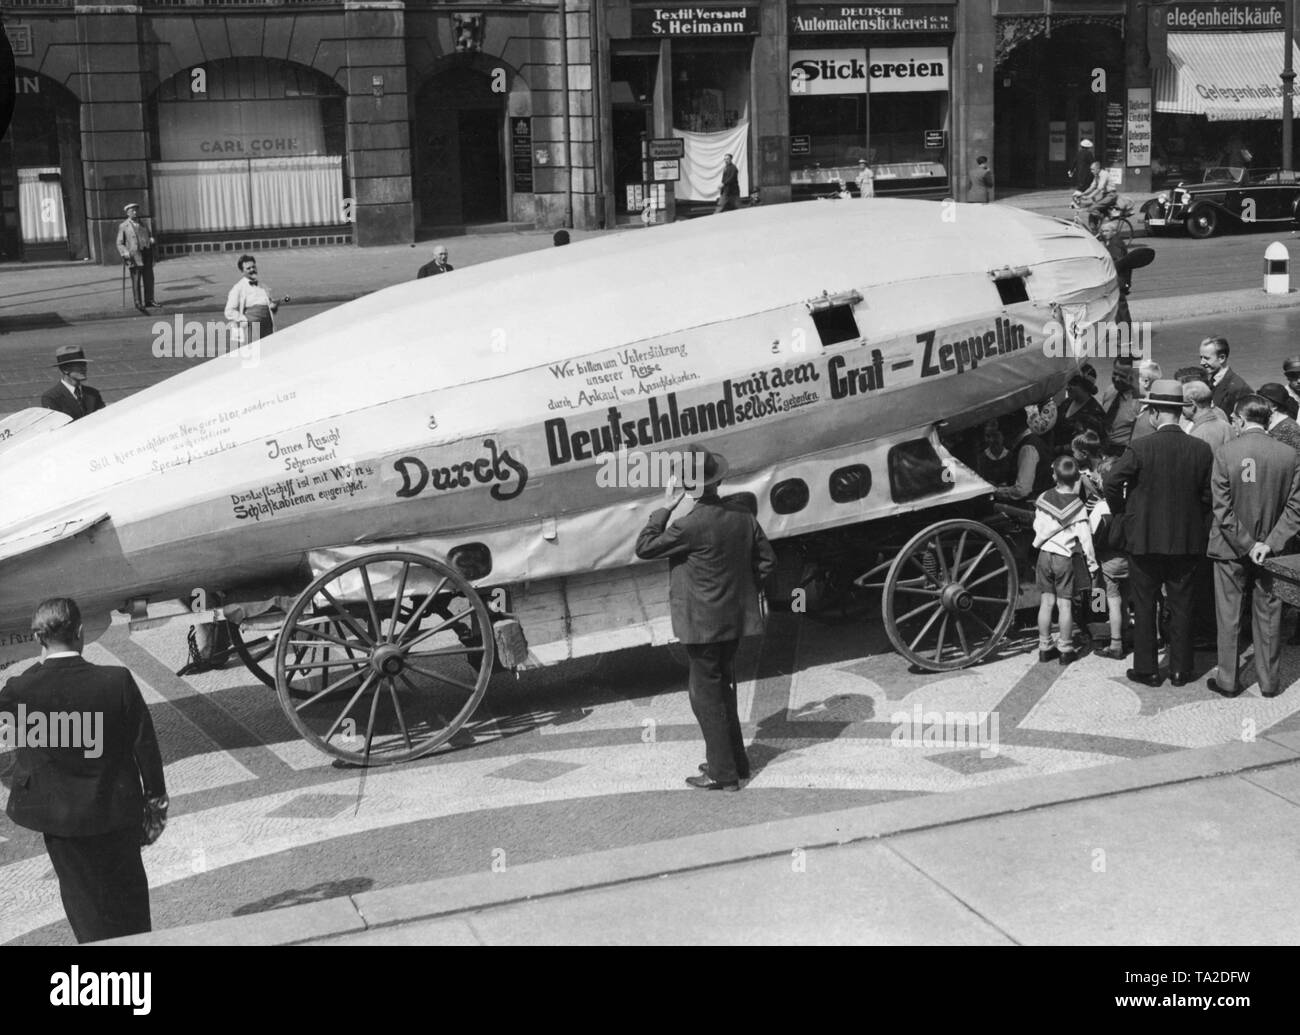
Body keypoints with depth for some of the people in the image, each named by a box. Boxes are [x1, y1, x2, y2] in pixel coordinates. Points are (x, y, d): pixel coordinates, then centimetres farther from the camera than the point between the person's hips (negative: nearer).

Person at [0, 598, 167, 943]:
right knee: (128, 894, 21)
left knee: (86, 901, 19)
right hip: (118, 810, 0)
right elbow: (145, 744, -9)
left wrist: (38, 666, -4)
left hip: (62, 818, 0)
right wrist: (156, 797, 5)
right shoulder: (118, 681, -19)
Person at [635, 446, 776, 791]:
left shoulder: (690, 525, -23)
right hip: (736, 618, 8)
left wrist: (667, 507, -8)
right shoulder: (742, 515, 0)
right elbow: (766, 560, 9)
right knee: (723, 689, 22)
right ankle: (735, 760, 31)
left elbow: (644, 548, -13)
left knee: (706, 696, 4)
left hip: (703, 624, -7)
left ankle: (722, 773, 9)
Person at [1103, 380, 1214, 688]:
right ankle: (1180, 669, 19)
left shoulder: (1141, 448, -15)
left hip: (1145, 538, -3)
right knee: (1181, 606, 12)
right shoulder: (1202, 450, -4)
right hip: (1187, 541, 3)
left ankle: (1147, 669, 14)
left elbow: (1112, 482, -16)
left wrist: (1121, 513, 1)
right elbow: (1208, 496, 1)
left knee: (1145, 607, 9)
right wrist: (1197, 526, 15)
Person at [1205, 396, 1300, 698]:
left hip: (1231, 548, -2)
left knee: (1229, 617, 10)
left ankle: (1228, 681, 18)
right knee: (1267, 616, 13)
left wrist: (1248, 545, -10)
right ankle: (1269, 681, 22)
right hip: (1270, 548, 2)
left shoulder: (1226, 453, -16)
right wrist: (1269, 543, -10)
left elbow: (1223, 511, -16)